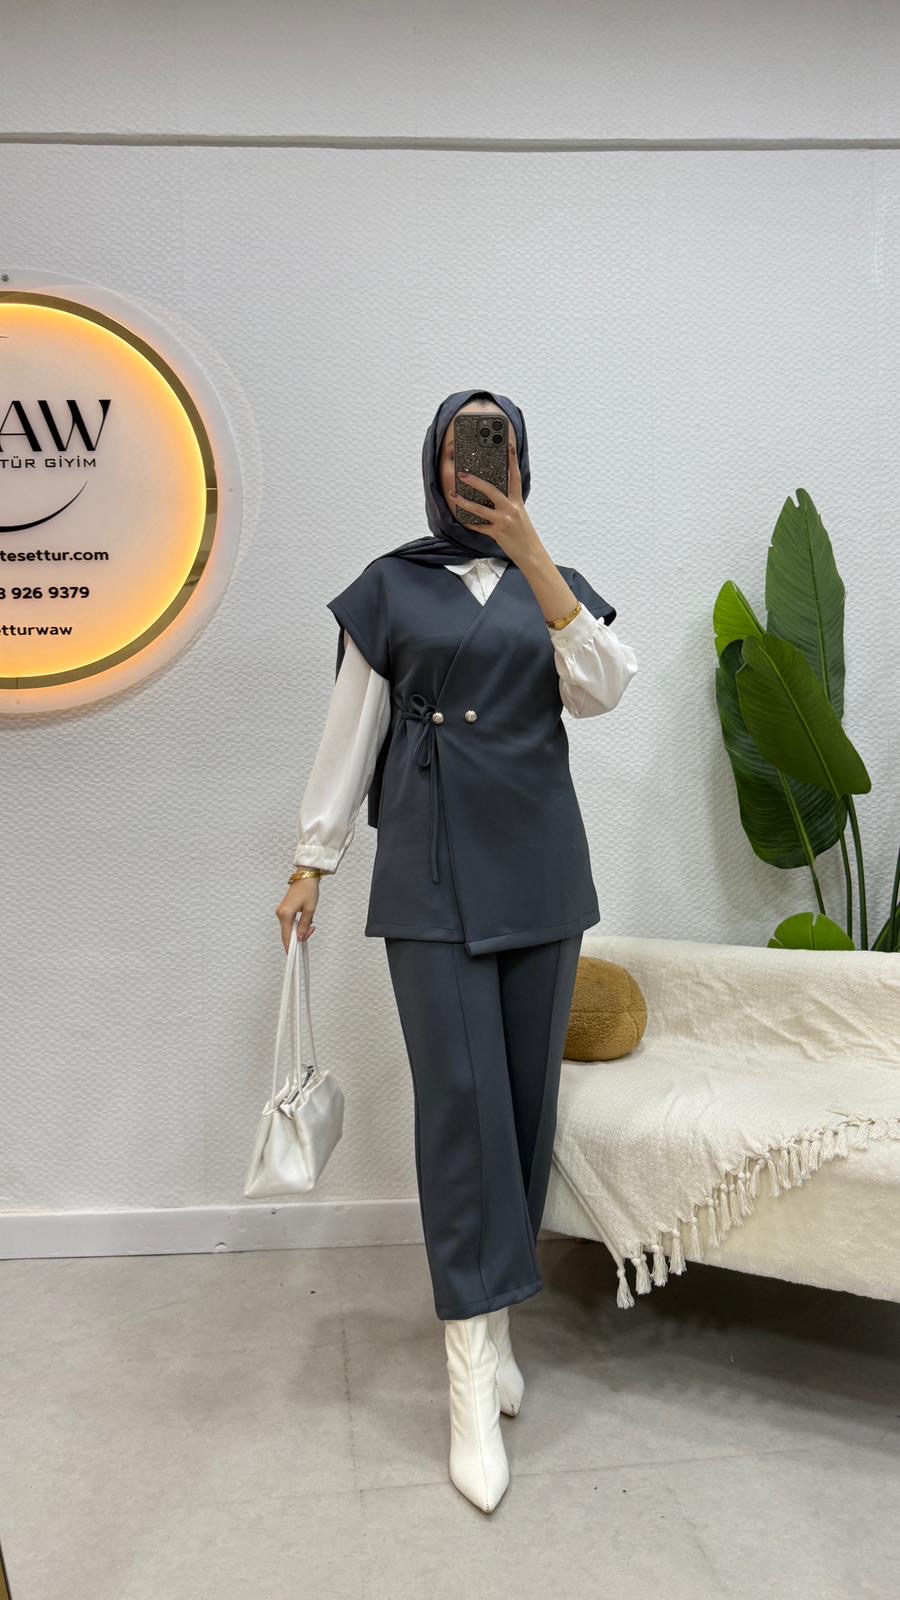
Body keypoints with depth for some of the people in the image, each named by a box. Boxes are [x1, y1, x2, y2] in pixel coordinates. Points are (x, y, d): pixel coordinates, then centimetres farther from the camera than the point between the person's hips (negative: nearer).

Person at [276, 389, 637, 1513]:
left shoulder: (555, 582, 12)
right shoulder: (392, 585, 7)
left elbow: (600, 691, -7)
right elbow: (350, 729, 6)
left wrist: (532, 555, -13)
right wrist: (312, 858, 3)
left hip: (538, 866, 3)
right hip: (433, 870, -3)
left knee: (526, 1089, 5)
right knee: (458, 1092, -10)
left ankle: (487, 1305, 22)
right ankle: (473, 1372, -5)